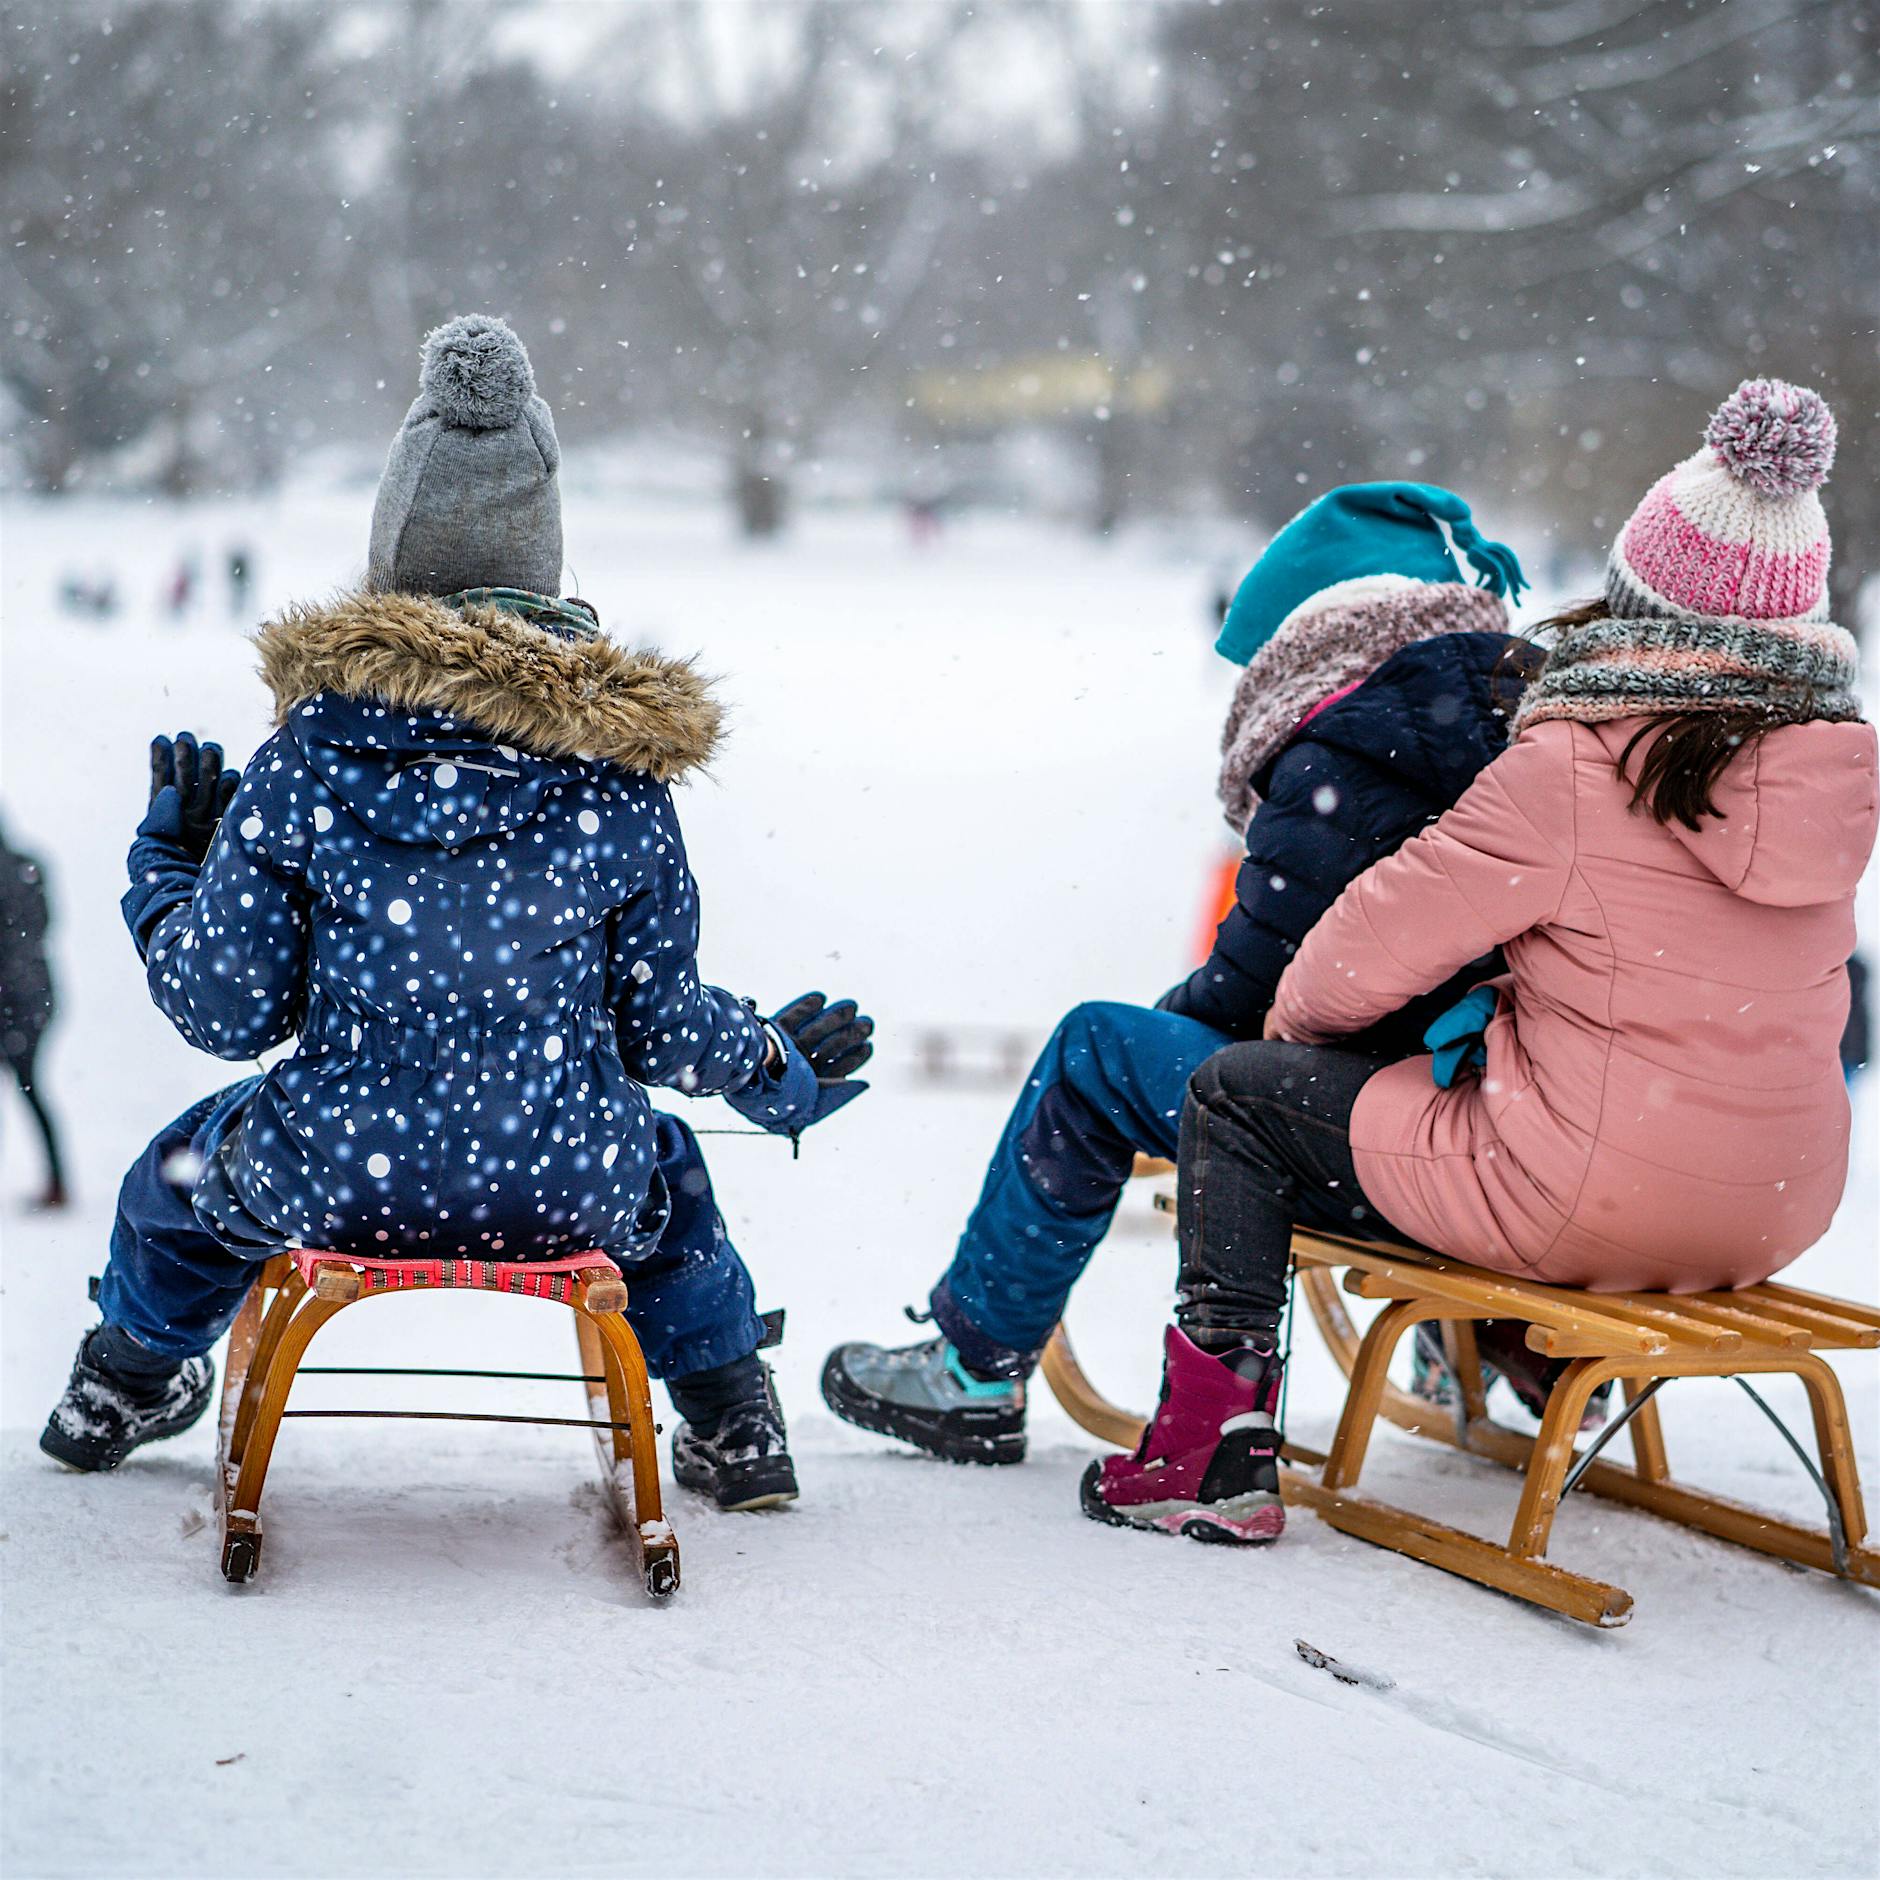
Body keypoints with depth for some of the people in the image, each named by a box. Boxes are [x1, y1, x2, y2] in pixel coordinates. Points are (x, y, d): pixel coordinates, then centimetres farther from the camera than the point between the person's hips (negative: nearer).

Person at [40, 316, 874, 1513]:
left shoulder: (315, 743, -10)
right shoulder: (617, 765, -6)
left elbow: (224, 1008, -6)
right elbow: (664, 1023, 0)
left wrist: (166, 866, 13)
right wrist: (784, 1067, 21)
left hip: (330, 1186, -1)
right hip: (569, 1191, 1)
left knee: (187, 1164, 35)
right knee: (668, 1172, 38)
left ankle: (126, 1386, 59)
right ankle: (733, 1428, 51)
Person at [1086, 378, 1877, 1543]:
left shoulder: (1572, 769, -19)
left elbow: (1394, 933, -9)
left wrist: (1303, 1005, 13)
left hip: (1583, 1200, -7)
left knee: (1240, 1096, 10)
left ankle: (1216, 1450, 6)